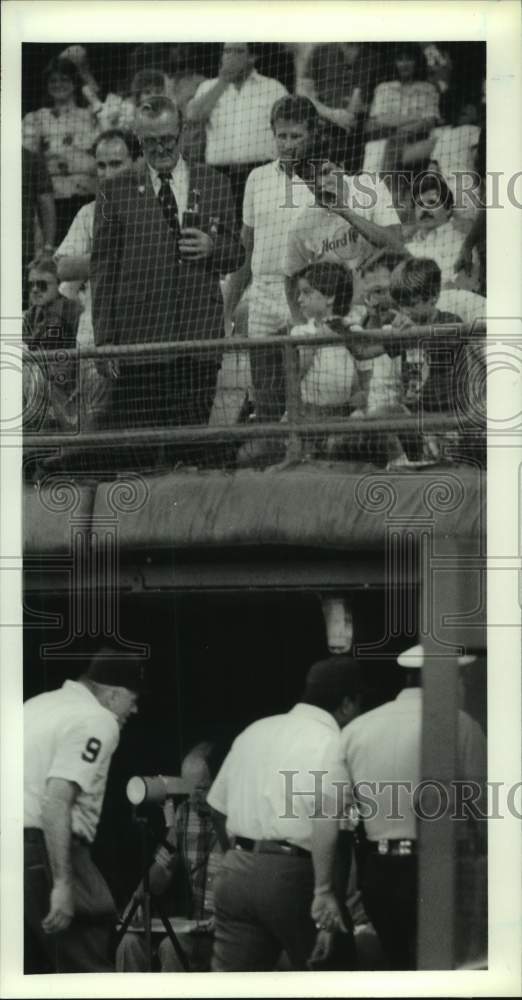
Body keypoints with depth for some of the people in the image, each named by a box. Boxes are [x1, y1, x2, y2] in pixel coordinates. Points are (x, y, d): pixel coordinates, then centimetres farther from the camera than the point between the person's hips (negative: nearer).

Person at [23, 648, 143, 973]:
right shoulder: (97, 721, -8)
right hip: (50, 847, -9)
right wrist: (62, 883, -23)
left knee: (35, 966, 13)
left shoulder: (41, 703, 18)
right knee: (88, 968, -6)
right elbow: (56, 800, -20)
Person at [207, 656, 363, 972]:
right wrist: (323, 890, -24)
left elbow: (219, 806, 21)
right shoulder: (330, 744, -6)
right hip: (292, 874, -6)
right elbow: (324, 819, -22)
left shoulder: (255, 731, 15)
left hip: (235, 871, 6)